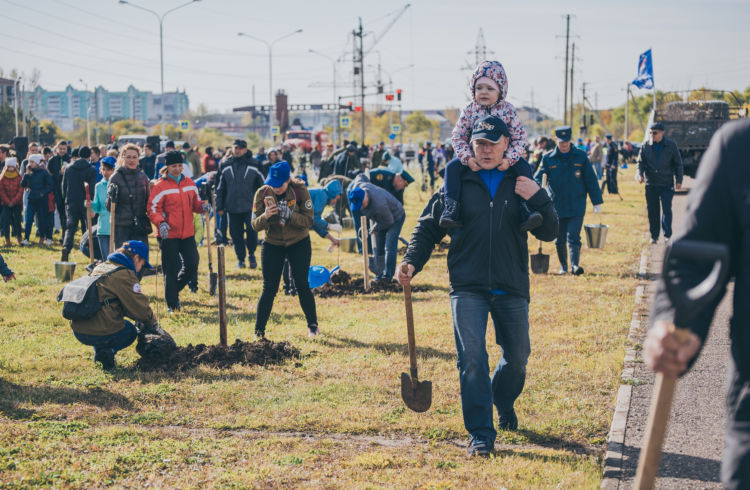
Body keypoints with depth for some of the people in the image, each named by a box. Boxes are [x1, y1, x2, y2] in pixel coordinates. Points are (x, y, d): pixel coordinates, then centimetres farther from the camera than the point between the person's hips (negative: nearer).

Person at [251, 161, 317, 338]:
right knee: (269, 288, -5)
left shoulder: (300, 190, -14)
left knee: (302, 285, -3)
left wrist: (289, 214, -32)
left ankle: (312, 325, 16)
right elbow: (255, 225, -10)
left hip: (299, 244, -1)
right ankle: (259, 331, 1)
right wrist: (265, 216, -32)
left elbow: (308, 221, -16)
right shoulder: (262, 193, -10)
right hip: (272, 245, 1)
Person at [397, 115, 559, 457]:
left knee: (517, 357, 11)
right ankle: (480, 434, -6)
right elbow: (428, 226, 10)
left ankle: (504, 404, 43)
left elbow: (549, 233, 6)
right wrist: (412, 261, -5)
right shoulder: (457, 183, 5)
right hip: (468, 288, -2)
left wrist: (537, 198, -10)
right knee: (471, 358, -13)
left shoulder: (521, 183, 8)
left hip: (512, 288, 2)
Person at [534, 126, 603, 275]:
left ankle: (575, 265, -18)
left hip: (577, 206, -1)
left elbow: (591, 180, 6)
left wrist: (597, 202, 5)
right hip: (557, 206, 1)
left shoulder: (581, 156, 2)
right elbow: (537, 177, -2)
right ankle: (563, 266, 24)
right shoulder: (548, 159, 1)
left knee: (573, 237, -13)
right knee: (560, 239, 9)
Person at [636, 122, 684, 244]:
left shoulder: (671, 145, 2)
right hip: (651, 184, 2)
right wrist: (640, 174, -11)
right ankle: (654, 235, 14)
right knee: (652, 211, 5)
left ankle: (667, 234, 1)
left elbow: (678, 164, 6)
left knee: (666, 209, -7)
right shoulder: (646, 147, 6)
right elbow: (640, 162, 9)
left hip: (667, 184, -2)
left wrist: (679, 180, -1)